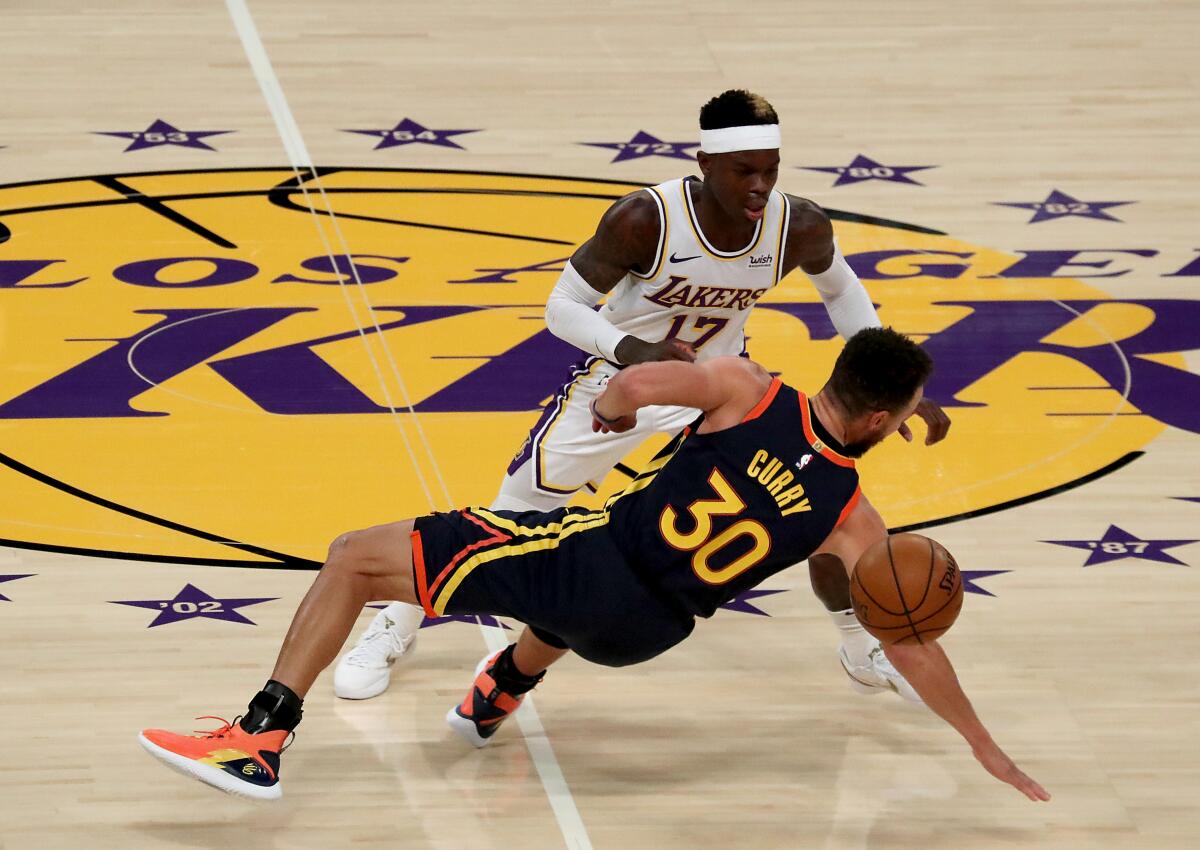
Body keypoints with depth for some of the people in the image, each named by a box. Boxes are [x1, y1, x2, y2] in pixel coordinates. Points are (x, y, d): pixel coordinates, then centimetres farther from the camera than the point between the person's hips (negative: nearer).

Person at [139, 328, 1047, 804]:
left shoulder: (747, 391, -7)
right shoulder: (852, 518, -1)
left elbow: (639, 382, -19)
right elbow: (913, 644, 2)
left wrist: (612, 410, 6)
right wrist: (985, 745, 13)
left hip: (587, 563, -3)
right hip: (640, 631, 3)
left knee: (353, 558, 3)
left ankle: (263, 737, -5)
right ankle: (499, 696, 59)